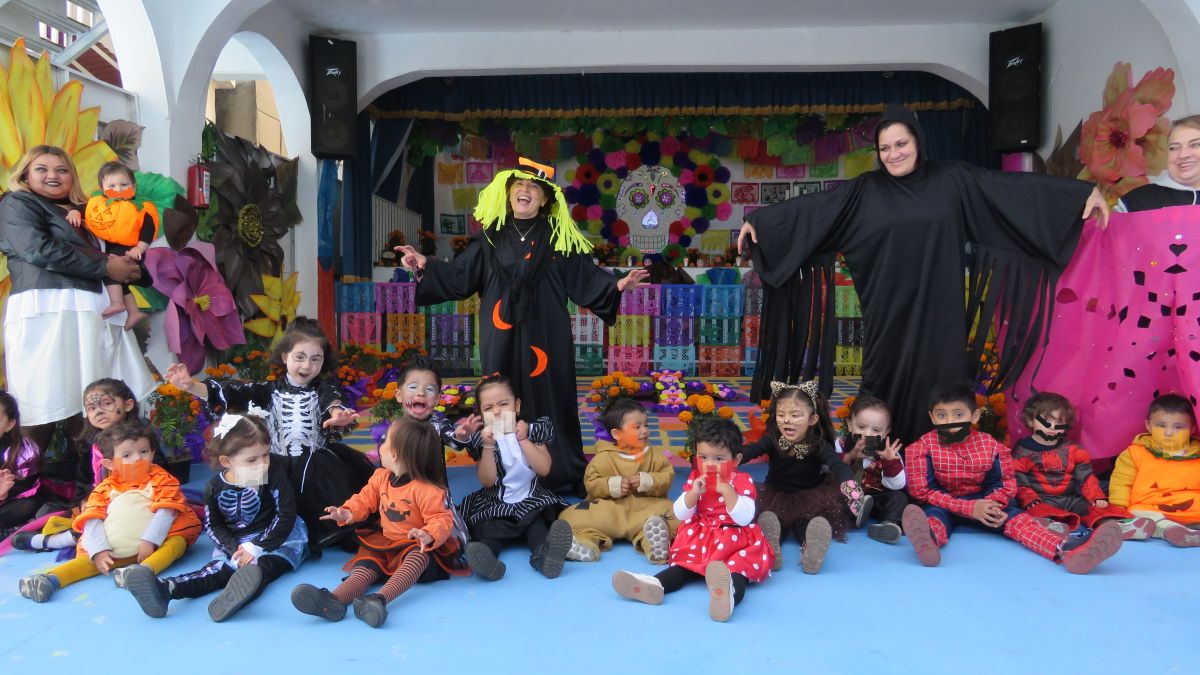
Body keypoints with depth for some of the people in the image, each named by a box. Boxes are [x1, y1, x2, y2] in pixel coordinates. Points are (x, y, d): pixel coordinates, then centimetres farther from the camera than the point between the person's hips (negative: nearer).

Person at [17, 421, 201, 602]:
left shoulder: (162, 480, -2)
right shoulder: (106, 488, 6)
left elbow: (165, 512, -14)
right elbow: (93, 520, -5)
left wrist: (150, 541, -27)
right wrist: (99, 551, -21)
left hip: (155, 541, -2)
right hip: (115, 549, 3)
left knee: (178, 541, -31)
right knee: (90, 558, -19)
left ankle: (144, 569, -52)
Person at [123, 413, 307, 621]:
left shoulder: (275, 475, -12)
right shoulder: (215, 487, -4)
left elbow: (286, 516, -12)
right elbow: (213, 525, 3)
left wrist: (256, 547, -18)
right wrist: (234, 549, -15)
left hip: (276, 538, -3)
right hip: (233, 543, 3)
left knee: (264, 565, -33)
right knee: (219, 568, -25)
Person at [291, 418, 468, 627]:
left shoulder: (427, 490, -18)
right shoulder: (381, 478, 5)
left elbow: (442, 519, -21)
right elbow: (365, 500, 13)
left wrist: (429, 535, -42)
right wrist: (348, 512, -9)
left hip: (418, 547, -6)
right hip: (385, 542, 6)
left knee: (418, 556, -38)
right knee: (366, 562, -21)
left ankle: (381, 598, -62)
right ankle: (336, 598, -51)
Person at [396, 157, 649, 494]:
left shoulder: (560, 239, 4)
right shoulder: (490, 238, 9)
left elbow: (586, 278, -1)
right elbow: (461, 276, 8)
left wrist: (617, 285, -15)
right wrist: (425, 265, -1)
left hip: (544, 335, -2)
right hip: (501, 337, 2)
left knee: (548, 400, 0)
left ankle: (561, 476, 11)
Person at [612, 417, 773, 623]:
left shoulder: (742, 481, -6)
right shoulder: (695, 478, 5)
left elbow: (744, 518, -18)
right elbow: (681, 515, 2)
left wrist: (727, 490, -27)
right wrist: (693, 493, -16)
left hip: (734, 540, -5)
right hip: (700, 538, 6)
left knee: (739, 565, -36)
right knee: (683, 563, -20)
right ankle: (655, 584, -45)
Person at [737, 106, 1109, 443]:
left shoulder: (953, 180, 4)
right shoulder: (865, 190, 4)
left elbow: (1014, 186, 3)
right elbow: (812, 207, 2)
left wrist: (1084, 192, 0)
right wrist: (759, 220, -2)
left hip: (937, 313, 0)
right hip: (889, 313, 0)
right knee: (887, 392, 3)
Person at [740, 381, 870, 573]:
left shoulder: (819, 444, -16)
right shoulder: (773, 439, -13)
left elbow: (838, 465, -35)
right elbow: (749, 451, -32)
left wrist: (850, 485, -59)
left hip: (810, 498, -1)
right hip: (777, 497, 1)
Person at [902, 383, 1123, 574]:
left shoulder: (990, 445, -2)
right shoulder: (922, 448, -12)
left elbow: (1004, 483, 2)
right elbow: (922, 490, -16)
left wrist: (991, 505, -23)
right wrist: (969, 508, -24)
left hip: (984, 503, 4)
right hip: (942, 505, -4)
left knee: (1015, 517, -21)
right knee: (933, 515, -36)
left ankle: (1066, 550, -47)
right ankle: (928, 541, -74)